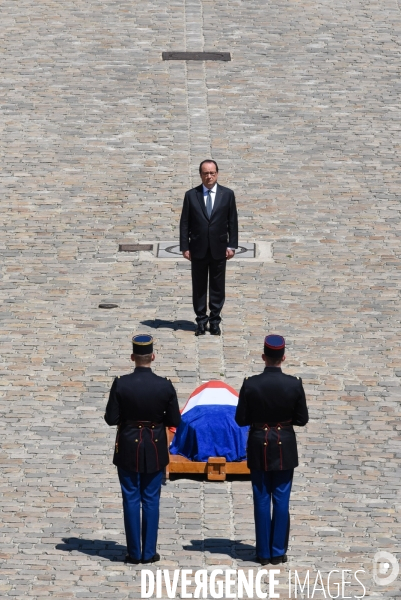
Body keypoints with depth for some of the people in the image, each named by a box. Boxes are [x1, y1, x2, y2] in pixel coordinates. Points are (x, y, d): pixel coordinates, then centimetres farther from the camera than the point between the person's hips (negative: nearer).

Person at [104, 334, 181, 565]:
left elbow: (111, 419, -11)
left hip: (128, 450, -1)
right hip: (155, 450, 1)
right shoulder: (165, 386, -11)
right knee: (151, 500, 10)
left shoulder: (121, 384, -14)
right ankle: (149, 552, 12)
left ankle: (134, 553, 11)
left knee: (131, 500, 8)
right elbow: (175, 420, -5)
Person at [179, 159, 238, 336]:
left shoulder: (227, 194, 2)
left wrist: (231, 245, -3)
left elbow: (232, 222, 3)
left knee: (217, 287, 5)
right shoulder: (191, 195, 1)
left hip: (219, 249, 0)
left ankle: (215, 321, 13)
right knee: (199, 286, 5)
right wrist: (185, 247, -4)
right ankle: (201, 320, 14)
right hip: (198, 249, 0)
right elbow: (185, 223, 2)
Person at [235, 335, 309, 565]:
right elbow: (302, 419, -5)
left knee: (262, 500, 8)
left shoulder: (251, 385, -13)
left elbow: (241, 419, -7)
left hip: (259, 447, 0)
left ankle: (264, 552, 12)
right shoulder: (294, 385, -11)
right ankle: (278, 551, 11)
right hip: (285, 448, 0)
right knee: (281, 500, 8)